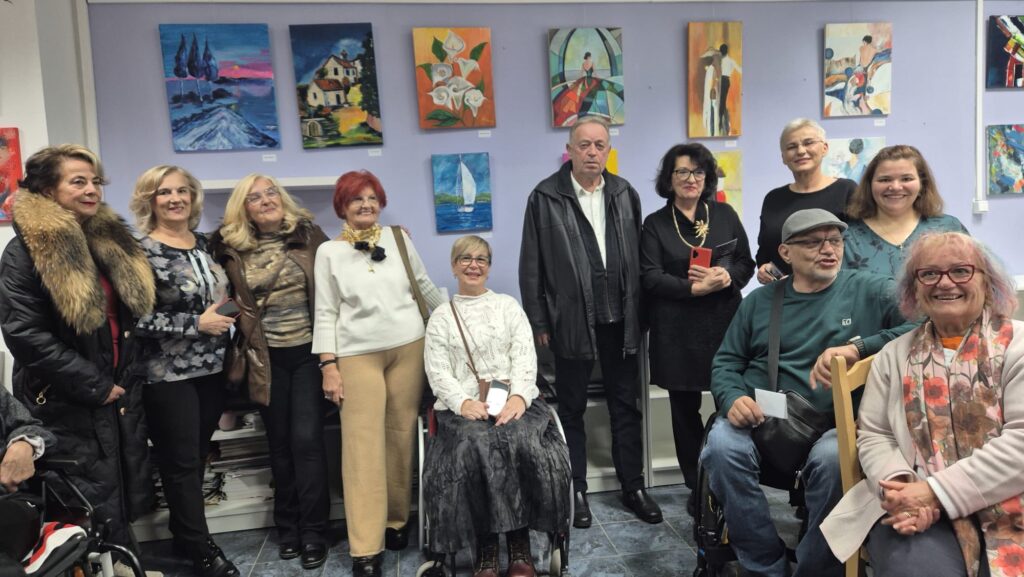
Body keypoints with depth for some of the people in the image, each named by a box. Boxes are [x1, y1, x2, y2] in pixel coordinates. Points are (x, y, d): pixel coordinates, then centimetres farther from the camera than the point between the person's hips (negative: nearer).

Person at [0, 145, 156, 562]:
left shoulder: (112, 240, 8)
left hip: (122, 394, 6)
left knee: (127, 495, 15)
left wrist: (125, 375, 8)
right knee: (97, 512, 3)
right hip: (69, 405, -6)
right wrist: (95, 387, -16)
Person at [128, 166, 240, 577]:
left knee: (197, 457, 15)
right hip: (168, 374, -6)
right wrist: (196, 324, -19)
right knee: (182, 462, 5)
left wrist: (225, 315, 5)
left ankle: (183, 533, 32)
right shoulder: (140, 251, -11)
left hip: (211, 368, 6)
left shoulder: (204, 243, 9)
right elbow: (136, 318, -18)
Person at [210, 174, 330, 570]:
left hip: (307, 351, -1)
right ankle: (287, 526, 25)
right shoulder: (231, 248, 1)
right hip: (266, 357, 2)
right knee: (280, 442, 11)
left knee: (306, 439, -3)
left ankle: (312, 532, 9)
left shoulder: (308, 235, -1)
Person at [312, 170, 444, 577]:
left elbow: (425, 286, 18)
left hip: (408, 347, 2)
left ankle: (396, 521, 22)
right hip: (358, 354, -2)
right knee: (363, 444, -5)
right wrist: (328, 365, -5)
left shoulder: (399, 238, 8)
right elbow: (325, 313, 2)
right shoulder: (329, 251, 4)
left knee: (402, 436, 6)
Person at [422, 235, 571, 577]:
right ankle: (485, 547, -19)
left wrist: (518, 397, -14)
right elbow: (437, 371, 4)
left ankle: (520, 545, -17)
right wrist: (463, 402, -15)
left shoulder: (508, 306, 17)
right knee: (475, 447, -32)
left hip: (513, 400, 1)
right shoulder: (441, 316, 15)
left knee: (523, 443, -31)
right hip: (464, 406, 0)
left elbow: (525, 357, 5)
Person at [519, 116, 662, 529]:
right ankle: (576, 491, 23)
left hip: (620, 319, 3)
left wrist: (639, 313, 4)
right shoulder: (545, 197, -4)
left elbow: (638, 257, 7)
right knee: (572, 409, 10)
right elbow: (531, 266, -4)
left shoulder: (625, 194, 6)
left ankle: (633, 487, 26)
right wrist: (538, 321, -5)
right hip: (571, 321, -3)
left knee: (626, 405, 12)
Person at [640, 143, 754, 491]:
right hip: (678, 331, -1)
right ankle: (696, 486, 19)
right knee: (685, 409, 6)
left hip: (724, 322, 1)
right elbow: (651, 278, -4)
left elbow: (746, 263, 11)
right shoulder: (655, 224, 5)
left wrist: (727, 277, -11)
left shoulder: (725, 215, 11)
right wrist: (693, 287, -17)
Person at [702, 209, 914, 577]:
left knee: (834, 457, -35)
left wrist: (858, 348, -20)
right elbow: (726, 362, 15)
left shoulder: (870, 292, 8)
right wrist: (733, 398, -8)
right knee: (722, 444, -29)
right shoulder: (759, 301, 16)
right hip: (759, 422, 2)